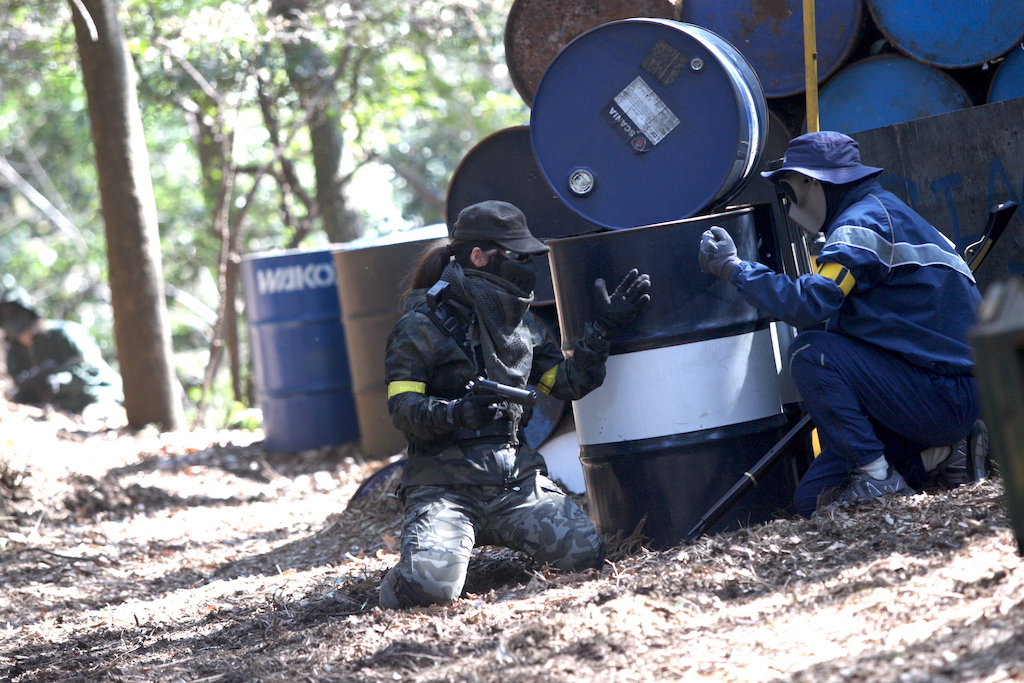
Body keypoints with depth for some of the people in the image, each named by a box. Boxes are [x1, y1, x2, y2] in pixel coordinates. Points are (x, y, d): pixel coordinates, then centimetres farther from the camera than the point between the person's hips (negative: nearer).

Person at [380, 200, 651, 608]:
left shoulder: (521, 324, 18)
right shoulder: (420, 328, -2)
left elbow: (568, 383, 18)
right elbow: (404, 410, -10)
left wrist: (603, 329, 9)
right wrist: (460, 412, -28)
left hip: (516, 480, 5)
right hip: (445, 486, -5)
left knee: (586, 553, -19)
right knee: (431, 585, -30)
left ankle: (504, 544, 12)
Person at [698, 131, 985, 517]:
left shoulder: (865, 221, -13)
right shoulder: (880, 212, 20)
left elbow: (809, 303, -25)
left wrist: (735, 268, -15)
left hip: (943, 394, -9)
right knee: (812, 499, 6)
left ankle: (876, 478, -15)